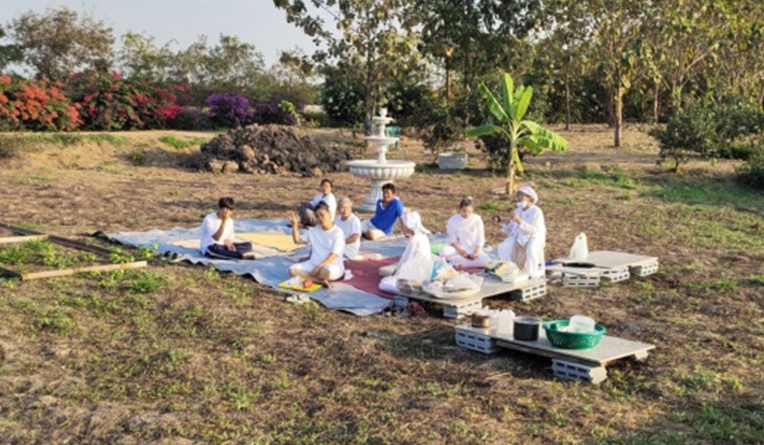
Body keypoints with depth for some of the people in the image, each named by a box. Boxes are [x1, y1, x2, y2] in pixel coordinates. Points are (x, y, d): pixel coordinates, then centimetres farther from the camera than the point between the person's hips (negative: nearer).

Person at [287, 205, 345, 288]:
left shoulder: (337, 232, -8)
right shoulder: (313, 231, 12)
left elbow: (334, 255, -16)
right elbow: (297, 240, 16)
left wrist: (319, 267, -25)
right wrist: (295, 226, -1)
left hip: (333, 265, -6)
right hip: (314, 263, 6)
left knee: (325, 272, -42)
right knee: (292, 270, -20)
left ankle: (307, 277, -13)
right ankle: (321, 281, -24)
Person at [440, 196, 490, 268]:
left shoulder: (477, 220, -4)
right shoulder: (453, 220, -5)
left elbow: (480, 238, -2)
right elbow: (452, 239, -5)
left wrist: (477, 252, -17)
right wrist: (459, 250, -23)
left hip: (473, 249, 0)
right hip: (459, 248, 0)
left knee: (485, 260, -32)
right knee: (444, 251, -33)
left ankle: (459, 263, -23)